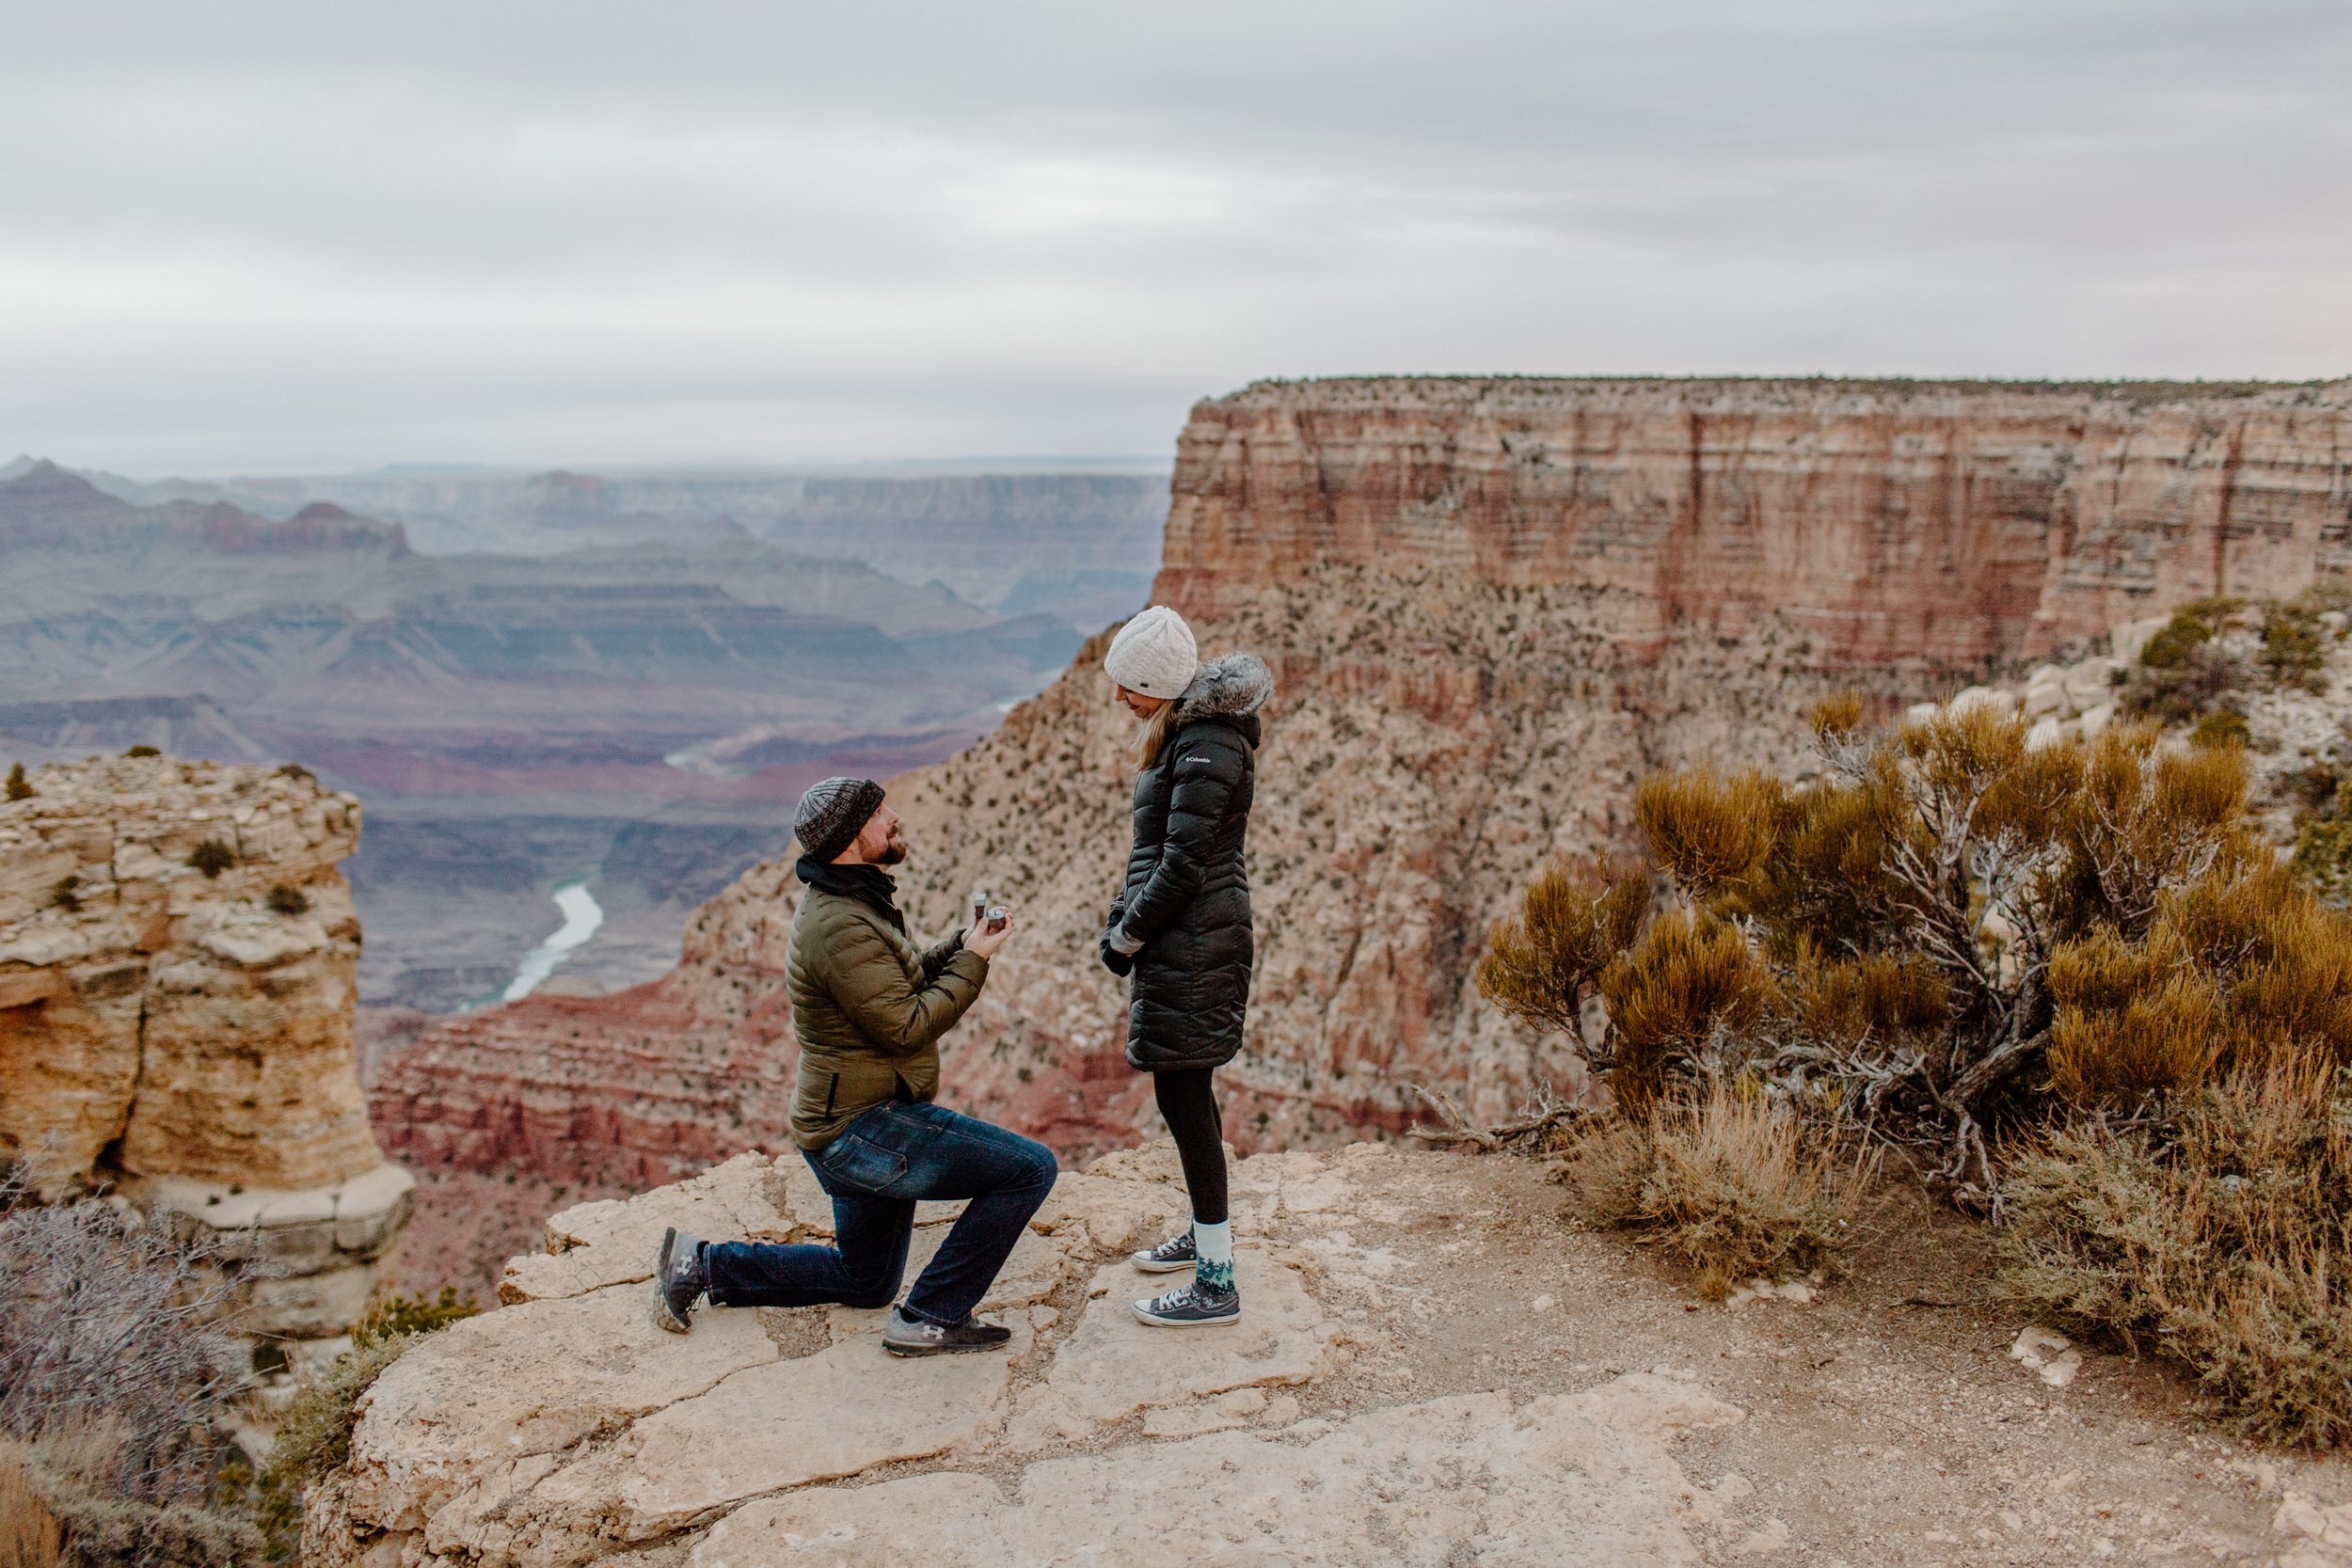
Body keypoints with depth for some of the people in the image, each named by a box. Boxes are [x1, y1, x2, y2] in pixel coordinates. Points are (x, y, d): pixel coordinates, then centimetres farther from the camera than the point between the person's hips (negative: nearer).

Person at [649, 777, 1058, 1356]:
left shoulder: (851, 902, 11)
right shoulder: (840, 926, -22)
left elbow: (900, 989, 17)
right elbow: (909, 1026, -23)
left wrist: (961, 945, 3)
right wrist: (972, 961, -14)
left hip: (848, 1127, 11)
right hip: (865, 1128, -11)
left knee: (866, 1283, 27)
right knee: (1029, 1167, -16)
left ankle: (701, 1264, 24)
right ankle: (932, 1318, -10)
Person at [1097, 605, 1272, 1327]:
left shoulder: (1207, 747, -20)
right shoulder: (1186, 729, 12)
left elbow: (1184, 863, -21)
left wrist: (1128, 937, -11)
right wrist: (1122, 917, 9)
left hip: (1193, 941, -10)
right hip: (1184, 935, 10)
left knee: (1182, 1095, -6)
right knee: (1186, 1090, 20)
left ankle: (1216, 1284, 0)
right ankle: (1206, 1233, 36)